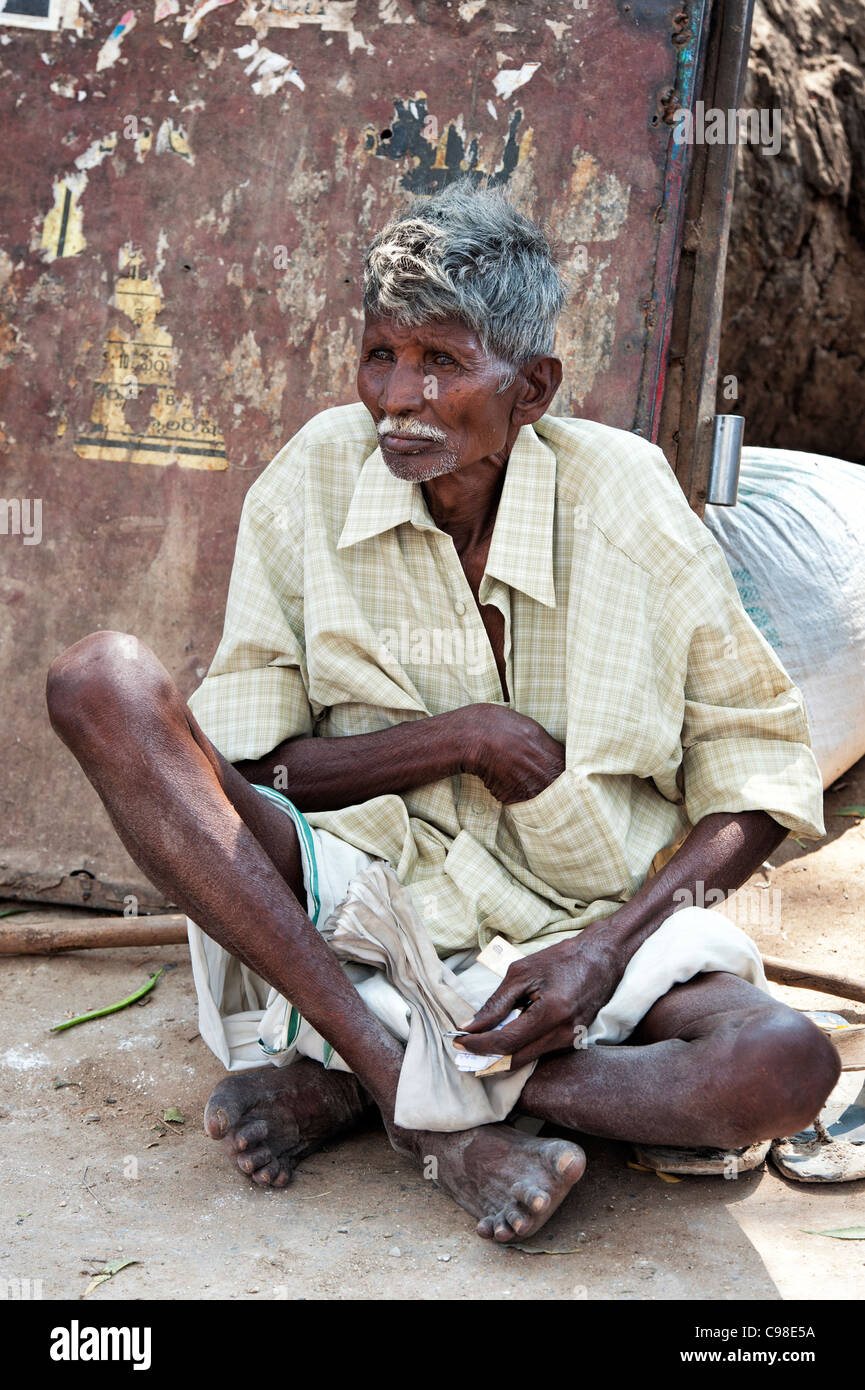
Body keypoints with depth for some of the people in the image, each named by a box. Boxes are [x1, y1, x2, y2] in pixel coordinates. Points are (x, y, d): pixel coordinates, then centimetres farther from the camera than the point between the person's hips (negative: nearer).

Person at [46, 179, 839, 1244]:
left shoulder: (622, 498, -7)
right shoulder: (315, 478, -4)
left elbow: (758, 769, -3)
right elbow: (243, 768, -5)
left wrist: (609, 947, -16)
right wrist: (461, 739, -17)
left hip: (584, 922, 0)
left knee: (786, 1066, -30)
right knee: (101, 683, -21)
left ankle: (341, 1085, -15)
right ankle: (424, 1101, -28)